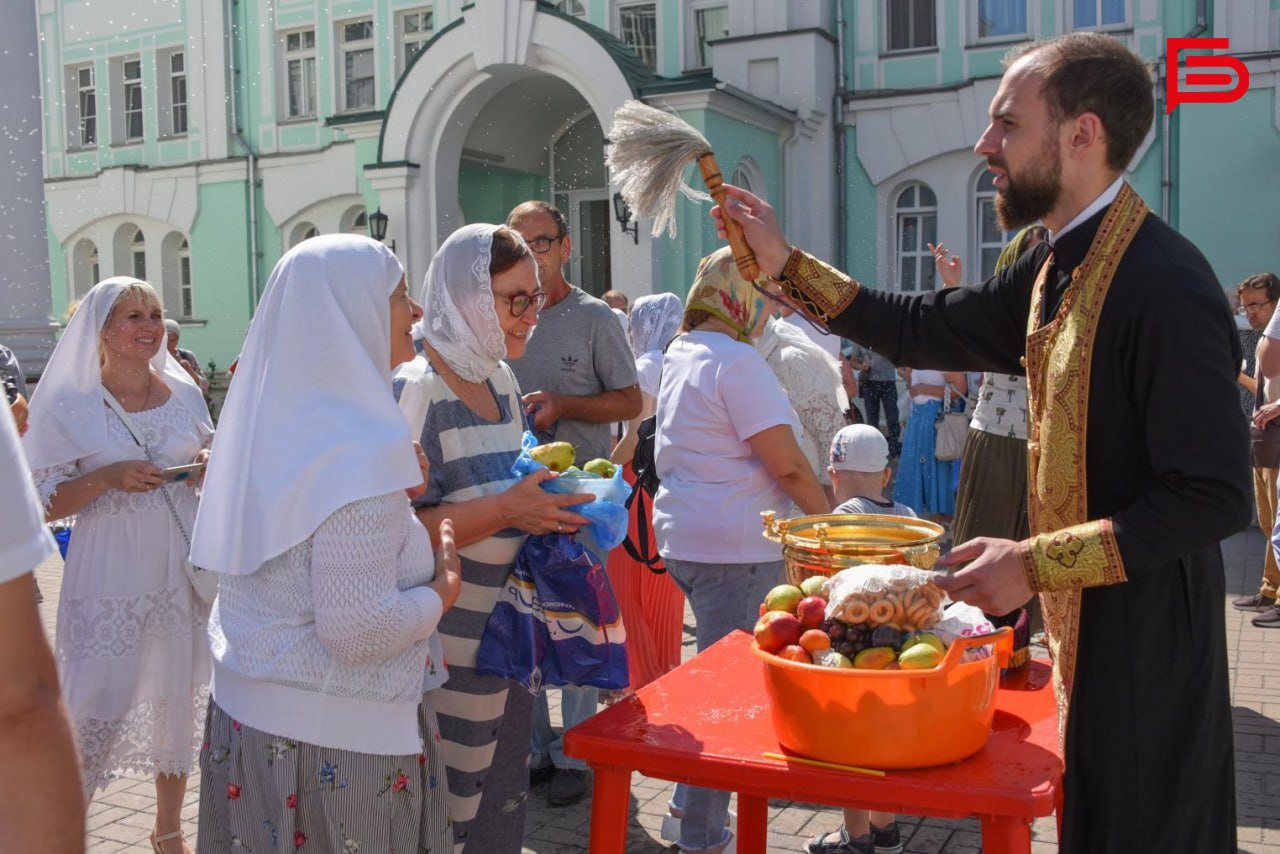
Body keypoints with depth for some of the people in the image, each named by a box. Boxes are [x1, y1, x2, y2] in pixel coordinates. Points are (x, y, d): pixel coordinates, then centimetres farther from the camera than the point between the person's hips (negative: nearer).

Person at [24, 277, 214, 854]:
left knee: (180, 701, 13)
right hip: (110, 579, -4)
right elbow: (43, 504, -6)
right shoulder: (69, 405, -6)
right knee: (98, 708, -4)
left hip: (182, 571, 4)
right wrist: (108, 477, -21)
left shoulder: (184, 393, 4)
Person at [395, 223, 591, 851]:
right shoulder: (414, 389, -17)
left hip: (506, 639, 8)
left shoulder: (500, 381, 10)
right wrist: (504, 510, -27)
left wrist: (544, 501, 4)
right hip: (446, 651, -8)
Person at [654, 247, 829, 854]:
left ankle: (689, 805, 31)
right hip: (735, 547, -10)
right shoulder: (736, 360, -16)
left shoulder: (679, 356, 14)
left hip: (683, 535, 10)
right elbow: (788, 465, -18)